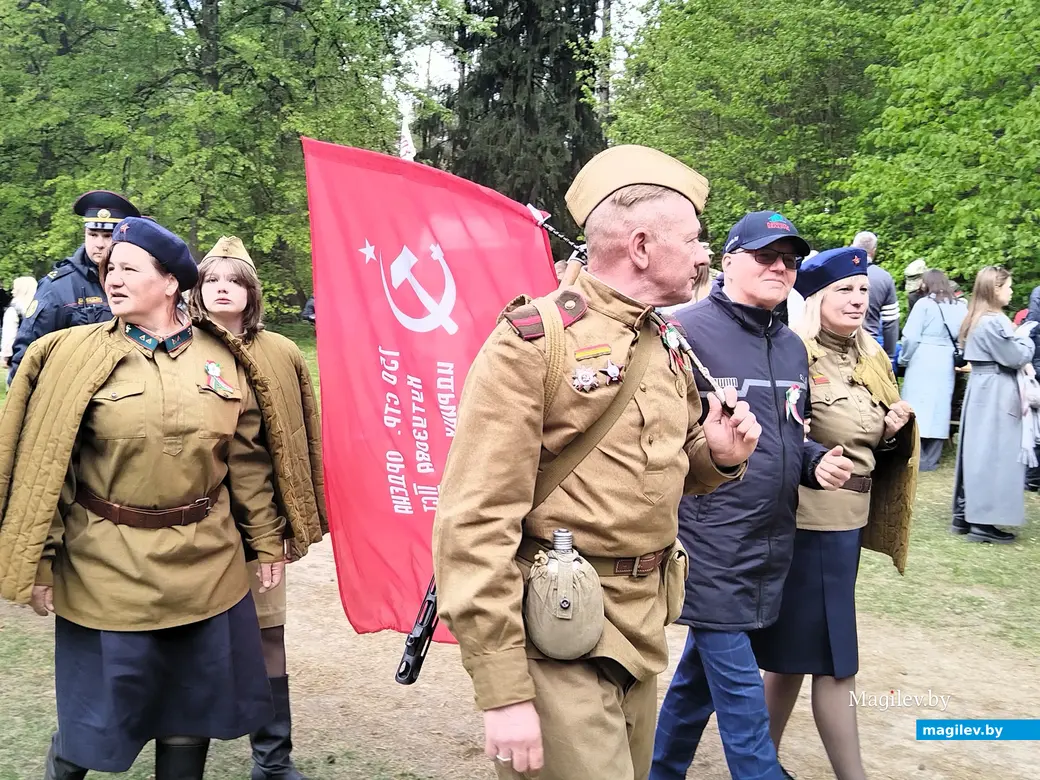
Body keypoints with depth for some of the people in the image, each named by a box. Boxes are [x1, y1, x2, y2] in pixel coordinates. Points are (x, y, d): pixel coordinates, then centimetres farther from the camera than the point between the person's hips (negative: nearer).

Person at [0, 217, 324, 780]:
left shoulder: (223, 358, 2)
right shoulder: (75, 356, -6)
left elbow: (249, 459, 8)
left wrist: (268, 541, 10)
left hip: (205, 566, 3)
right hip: (108, 569, -2)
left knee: (193, 710, 15)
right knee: (99, 713, 11)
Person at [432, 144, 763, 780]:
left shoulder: (669, 346, 8)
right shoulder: (531, 343, -17)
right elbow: (475, 524, -20)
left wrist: (719, 456, -2)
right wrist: (504, 693, -21)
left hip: (644, 626, 8)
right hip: (558, 632, -8)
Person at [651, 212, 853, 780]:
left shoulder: (793, 348, 13)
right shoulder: (686, 332, -12)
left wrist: (817, 462, 3)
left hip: (769, 550, 8)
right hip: (708, 548, -8)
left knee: (702, 671, 20)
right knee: (740, 691, -2)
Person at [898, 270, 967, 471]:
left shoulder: (924, 304, -5)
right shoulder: (959, 307, 9)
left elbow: (911, 337, -10)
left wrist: (905, 358, 5)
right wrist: (958, 357, 15)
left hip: (922, 362, -5)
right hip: (945, 364, 5)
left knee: (918, 408, 0)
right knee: (939, 409, 8)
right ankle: (931, 459, 12)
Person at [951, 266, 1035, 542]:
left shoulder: (977, 319, 13)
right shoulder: (994, 321, -18)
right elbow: (1017, 357, -14)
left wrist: (1017, 336, 9)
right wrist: (1024, 336, 2)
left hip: (982, 390, 10)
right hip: (996, 394, -10)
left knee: (976, 451, 12)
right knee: (993, 454, -6)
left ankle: (965, 515, 16)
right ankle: (982, 522, -4)